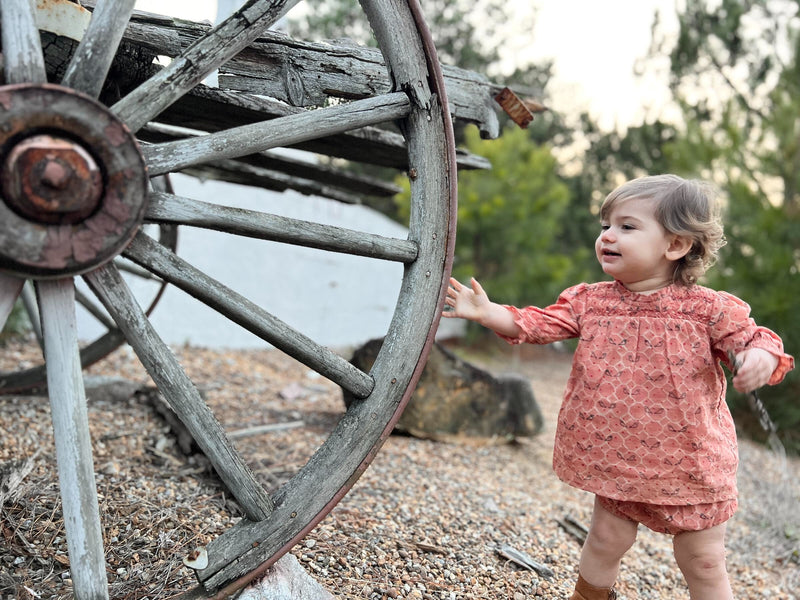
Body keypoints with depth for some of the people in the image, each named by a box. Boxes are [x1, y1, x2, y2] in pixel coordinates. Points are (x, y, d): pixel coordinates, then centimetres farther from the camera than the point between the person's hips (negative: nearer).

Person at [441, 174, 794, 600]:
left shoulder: (709, 309, -10)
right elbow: (537, 324, -2)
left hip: (689, 465, -2)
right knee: (607, 538, 15)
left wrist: (761, 357, -28)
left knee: (704, 563, 11)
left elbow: (754, 339, -5)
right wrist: (487, 311, -14)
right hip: (618, 459, 2)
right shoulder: (590, 301, -2)